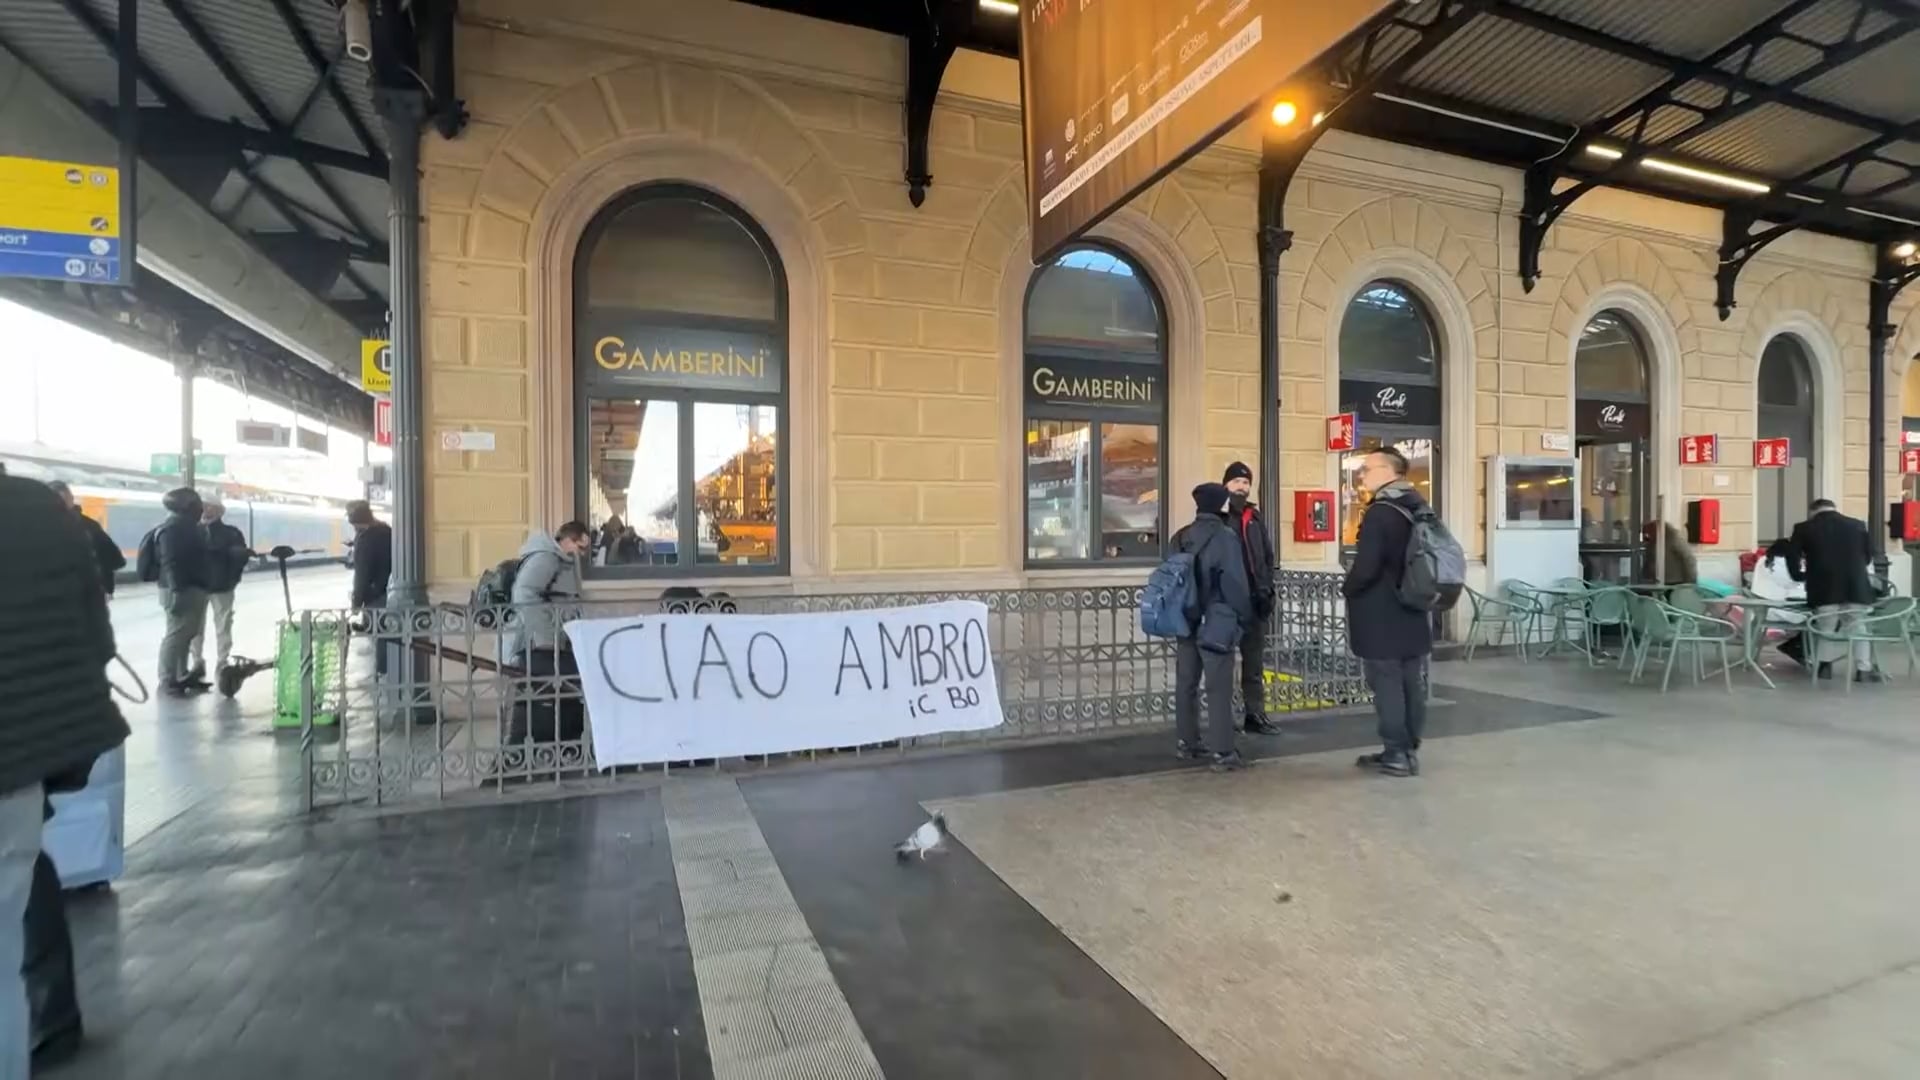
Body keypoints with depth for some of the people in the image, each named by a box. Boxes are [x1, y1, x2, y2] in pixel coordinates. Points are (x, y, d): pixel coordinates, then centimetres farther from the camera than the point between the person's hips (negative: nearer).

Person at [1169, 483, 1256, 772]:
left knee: (1186, 684, 13)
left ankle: (1186, 743, 22)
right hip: (1216, 623, -6)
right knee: (1219, 689, -1)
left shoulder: (1180, 537, 7)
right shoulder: (1225, 536, -12)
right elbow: (1236, 584, -13)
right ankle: (1223, 752, 2)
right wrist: (1245, 618, -2)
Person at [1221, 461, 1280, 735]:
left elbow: (1268, 557, 15)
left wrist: (1267, 591, 5)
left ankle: (1255, 714, 17)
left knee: (1255, 661, 10)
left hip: (1254, 599, 6)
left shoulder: (1255, 517, 13)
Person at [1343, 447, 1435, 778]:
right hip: (1413, 613, 9)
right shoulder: (1419, 509, 11)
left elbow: (1366, 567, -24)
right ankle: (1408, 751, 21)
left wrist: (1347, 589, -6)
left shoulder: (1380, 512, -19)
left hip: (1381, 618, -9)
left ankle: (1396, 755, 4)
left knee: (1387, 685, -1)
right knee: (1412, 685, 12)